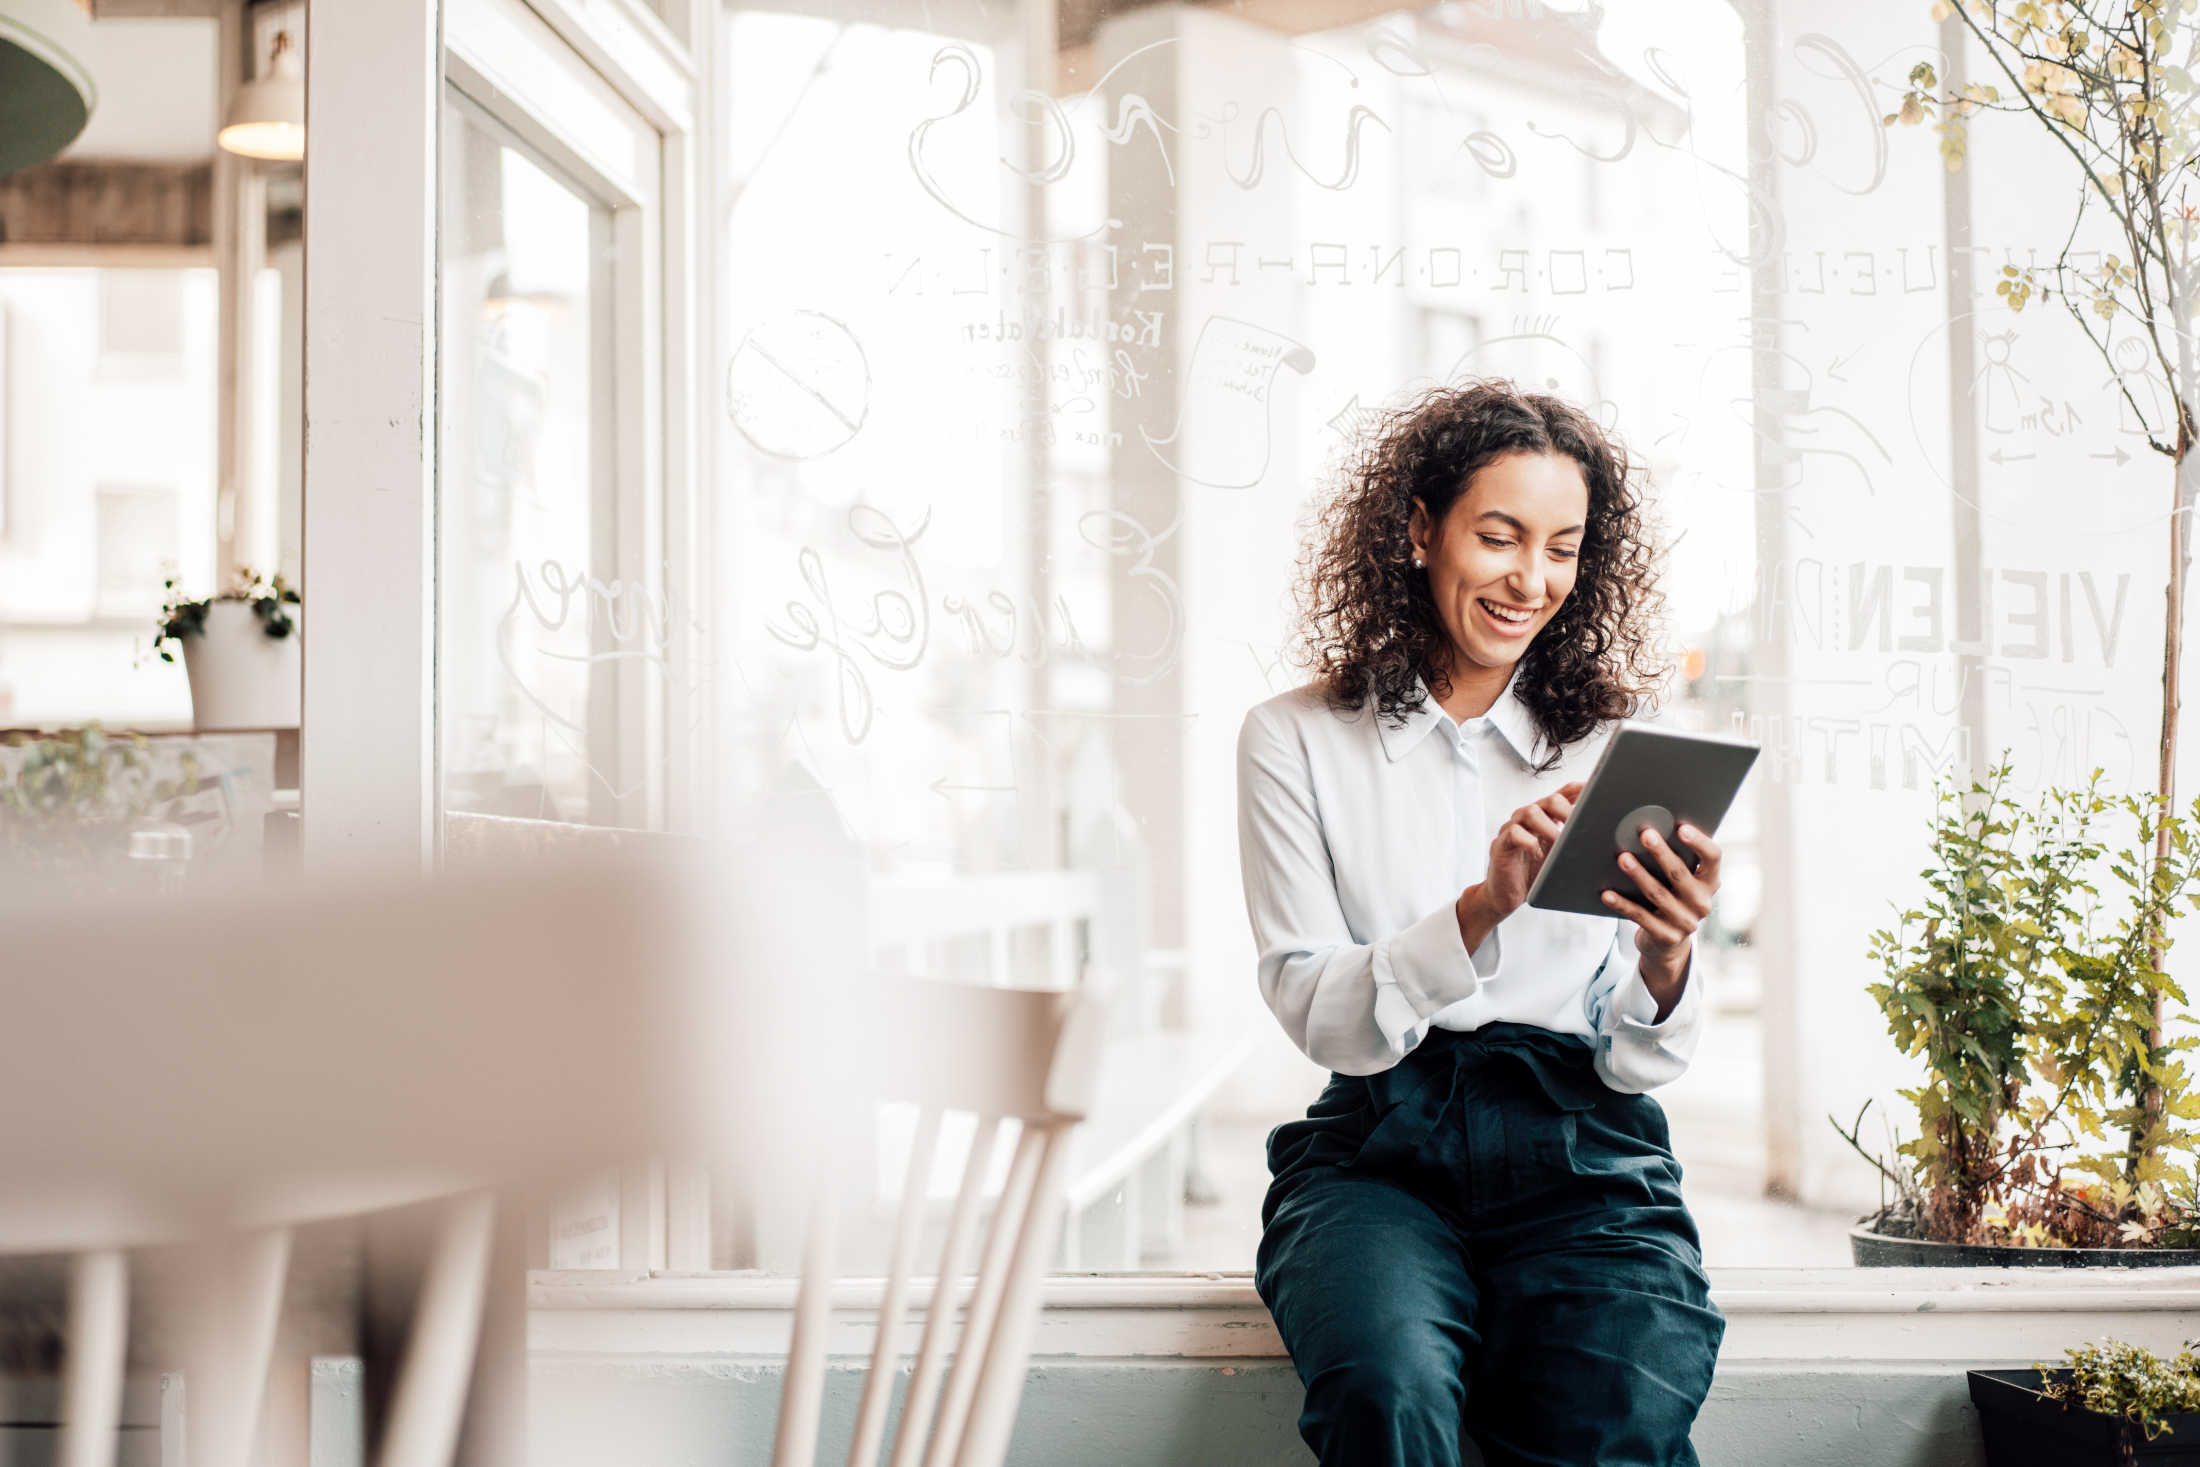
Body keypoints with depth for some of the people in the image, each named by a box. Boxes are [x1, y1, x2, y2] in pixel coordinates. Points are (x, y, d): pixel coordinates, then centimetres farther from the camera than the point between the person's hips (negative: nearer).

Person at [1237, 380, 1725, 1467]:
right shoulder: (1295, 741, 7)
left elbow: (1637, 1063, 8)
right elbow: (1321, 1018, -2)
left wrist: (1666, 963, -15)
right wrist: (1483, 907, -18)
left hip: (1581, 1148, 1)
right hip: (1377, 1152, -1)